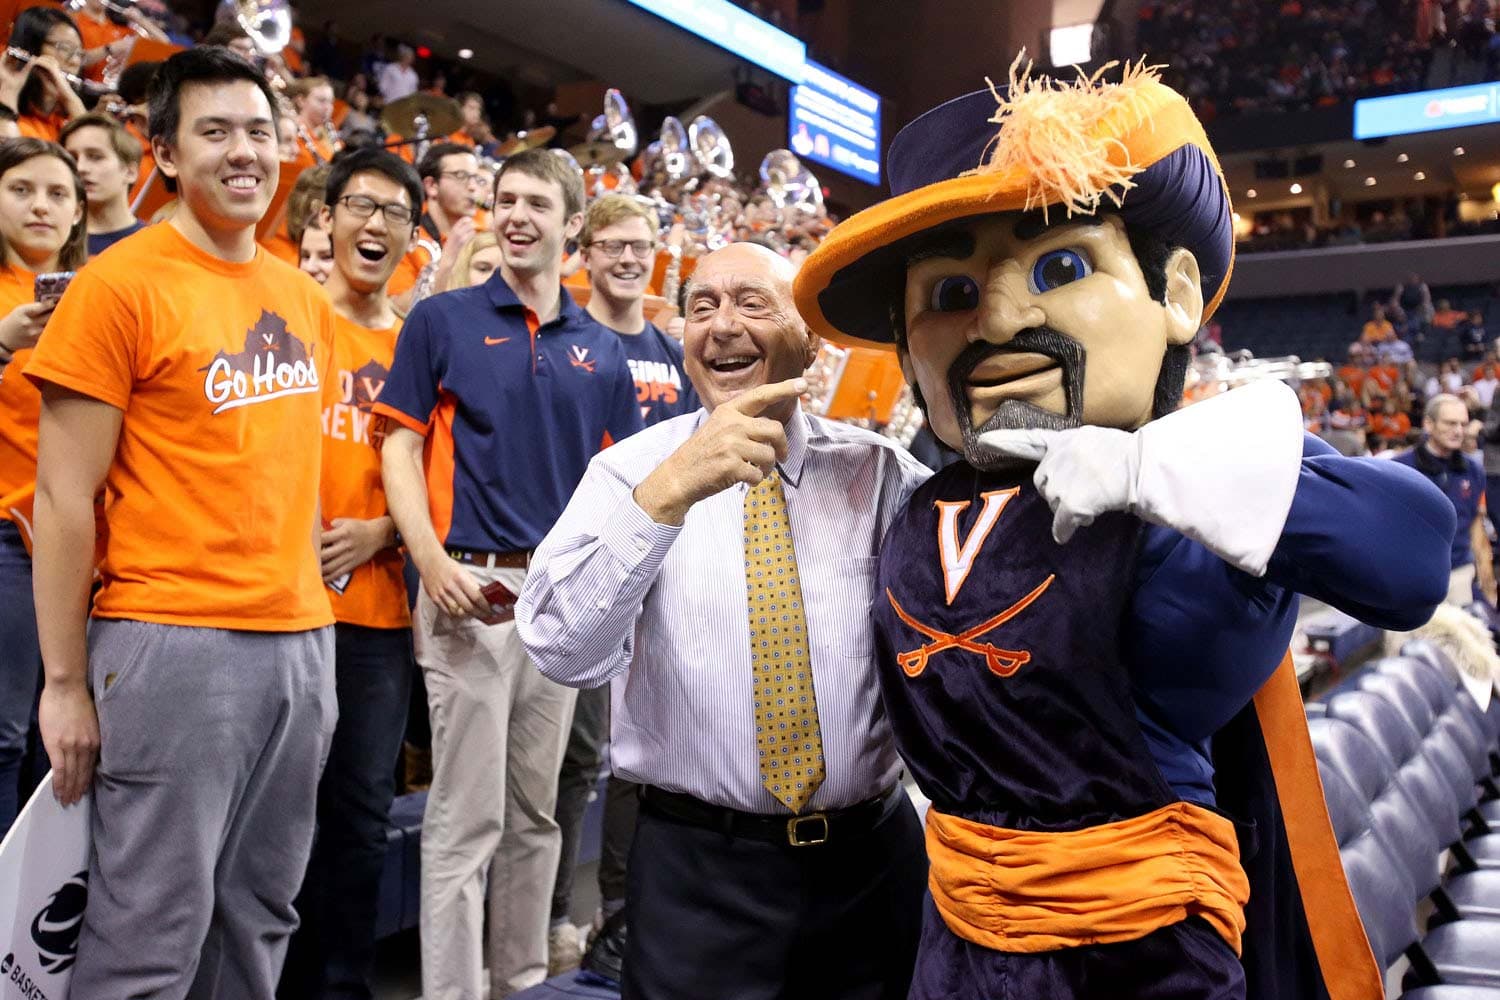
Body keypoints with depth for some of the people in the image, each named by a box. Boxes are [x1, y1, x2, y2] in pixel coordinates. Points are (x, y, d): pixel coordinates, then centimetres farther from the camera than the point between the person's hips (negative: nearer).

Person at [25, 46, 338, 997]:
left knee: (260, 916, 15)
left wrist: (308, 612, 14)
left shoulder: (305, 299, 11)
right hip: (173, 643, -6)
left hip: (302, 640, 6)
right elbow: (64, 498, -8)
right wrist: (66, 681, -10)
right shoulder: (119, 284, -8)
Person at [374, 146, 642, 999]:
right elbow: (402, 448, -3)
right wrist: (433, 562, -16)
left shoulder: (601, 350, 10)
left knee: (537, 811, 14)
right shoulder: (443, 320, 0)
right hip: (472, 587, -4)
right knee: (468, 814, -1)